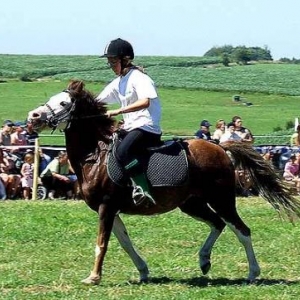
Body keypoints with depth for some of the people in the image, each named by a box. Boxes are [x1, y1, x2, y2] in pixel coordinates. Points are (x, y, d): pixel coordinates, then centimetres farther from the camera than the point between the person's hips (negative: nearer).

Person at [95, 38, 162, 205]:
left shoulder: (138, 78, -10)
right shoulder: (118, 83, 16)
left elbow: (145, 102, -26)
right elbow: (98, 101, 22)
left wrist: (119, 111, -30)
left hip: (146, 127, -10)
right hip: (131, 128, 10)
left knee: (122, 151, -32)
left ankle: (143, 190, -39)